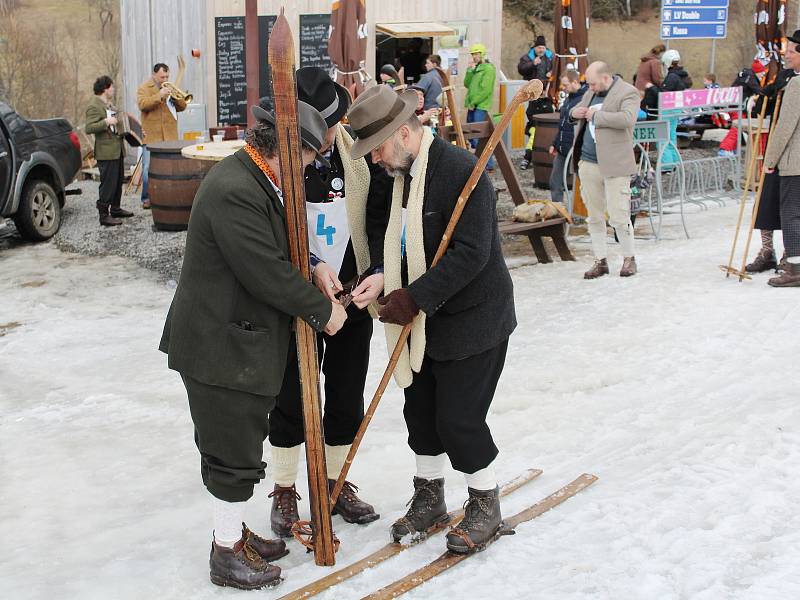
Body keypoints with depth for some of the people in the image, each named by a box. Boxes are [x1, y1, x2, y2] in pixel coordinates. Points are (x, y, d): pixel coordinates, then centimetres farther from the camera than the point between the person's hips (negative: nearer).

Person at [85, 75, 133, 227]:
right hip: (106, 152, -10)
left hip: (117, 150, 10)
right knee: (108, 184, -8)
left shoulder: (109, 104, 18)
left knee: (118, 181, 18)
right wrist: (106, 122, -27)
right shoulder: (94, 106, -14)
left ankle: (115, 209, 31)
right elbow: (89, 128, -23)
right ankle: (104, 216, -3)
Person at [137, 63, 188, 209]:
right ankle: (146, 198, 4)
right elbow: (142, 104, -15)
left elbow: (182, 107, 12)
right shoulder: (144, 88, 3)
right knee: (148, 169, -5)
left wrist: (175, 96, -6)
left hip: (170, 137, 4)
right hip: (151, 137, -4)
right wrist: (159, 95, -22)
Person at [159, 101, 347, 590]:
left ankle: (234, 531, 36)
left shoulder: (258, 183, 10)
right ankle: (227, 554, 16)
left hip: (244, 340, 11)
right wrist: (323, 310, -13)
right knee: (235, 454, 2)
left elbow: (280, 251, 21)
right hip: (221, 347, -11)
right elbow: (268, 274, -24)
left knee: (241, 444, 21)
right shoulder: (234, 192, -25)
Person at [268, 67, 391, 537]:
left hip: (355, 294, 3)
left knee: (348, 400, 13)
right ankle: (285, 492, 24)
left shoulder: (362, 153, -7)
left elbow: (383, 219, -5)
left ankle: (337, 483, 33)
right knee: (292, 400, 5)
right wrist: (311, 266, -26)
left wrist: (379, 272, -19)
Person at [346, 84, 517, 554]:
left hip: (471, 319, -8)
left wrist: (414, 298, -26)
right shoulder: (399, 172, 5)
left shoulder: (463, 172, -21)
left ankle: (486, 507, 19)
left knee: (459, 419, -3)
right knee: (420, 412, 14)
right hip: (423, 320, 8)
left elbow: (471, 253, -26)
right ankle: (429, 498, 34)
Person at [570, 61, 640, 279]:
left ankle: (629, 259, 13)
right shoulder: (591, 93, 16)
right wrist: (575, 112, 6)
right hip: (588, 163, 7)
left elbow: (627, 119, -22)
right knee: (594, 217, 9)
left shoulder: (628, 93, -6)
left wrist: (596, 116, -16)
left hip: (614, 165, -7)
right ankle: (600, 261, 18)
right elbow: (577, 109, 31)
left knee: (618, 216, -5)